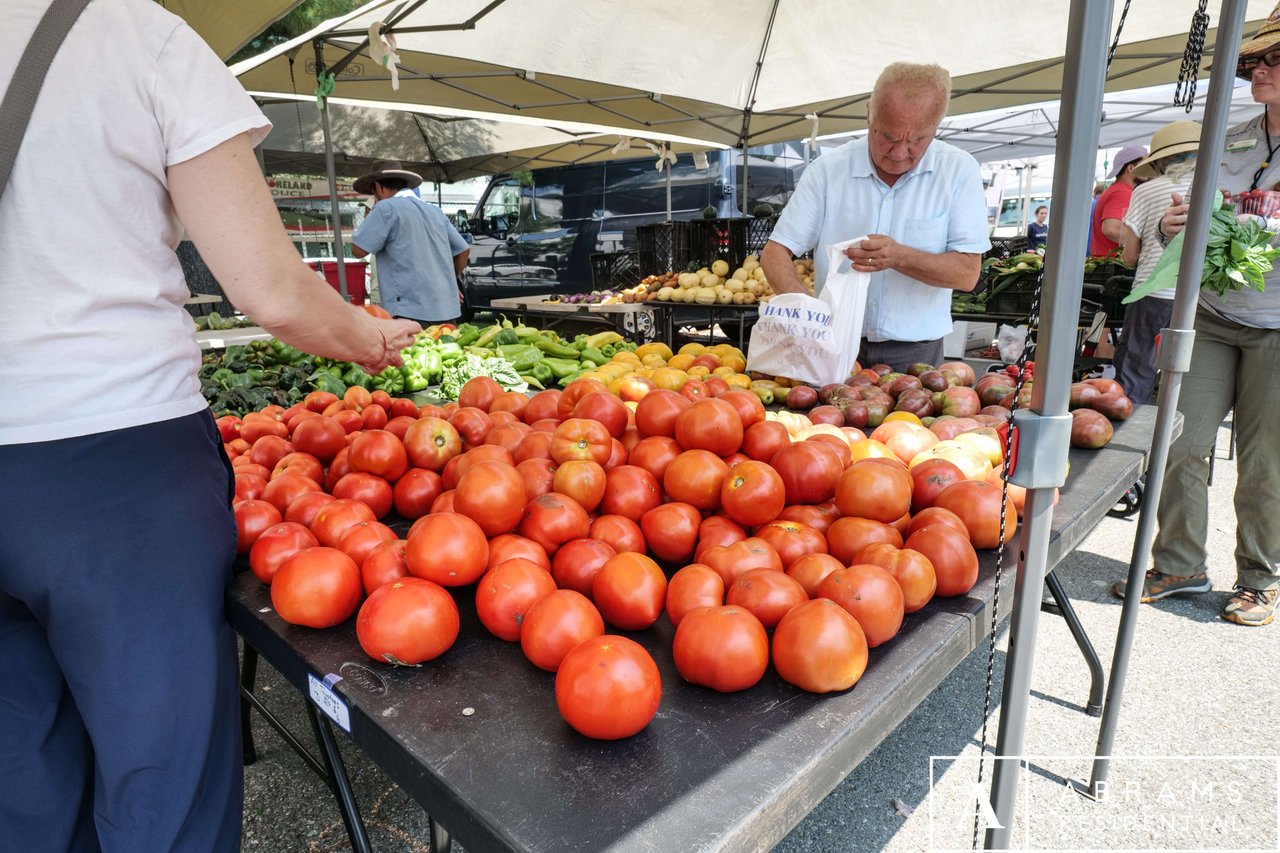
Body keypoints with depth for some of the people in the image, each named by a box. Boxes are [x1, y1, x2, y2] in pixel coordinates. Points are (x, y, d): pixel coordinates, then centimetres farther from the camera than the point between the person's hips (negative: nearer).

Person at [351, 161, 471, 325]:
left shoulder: (386, 208, -3)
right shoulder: (435, 211, 18)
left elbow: (358, 250, -4)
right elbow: (464, 250, 19)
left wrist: (372, 214, 10)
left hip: (411, 312, -7)